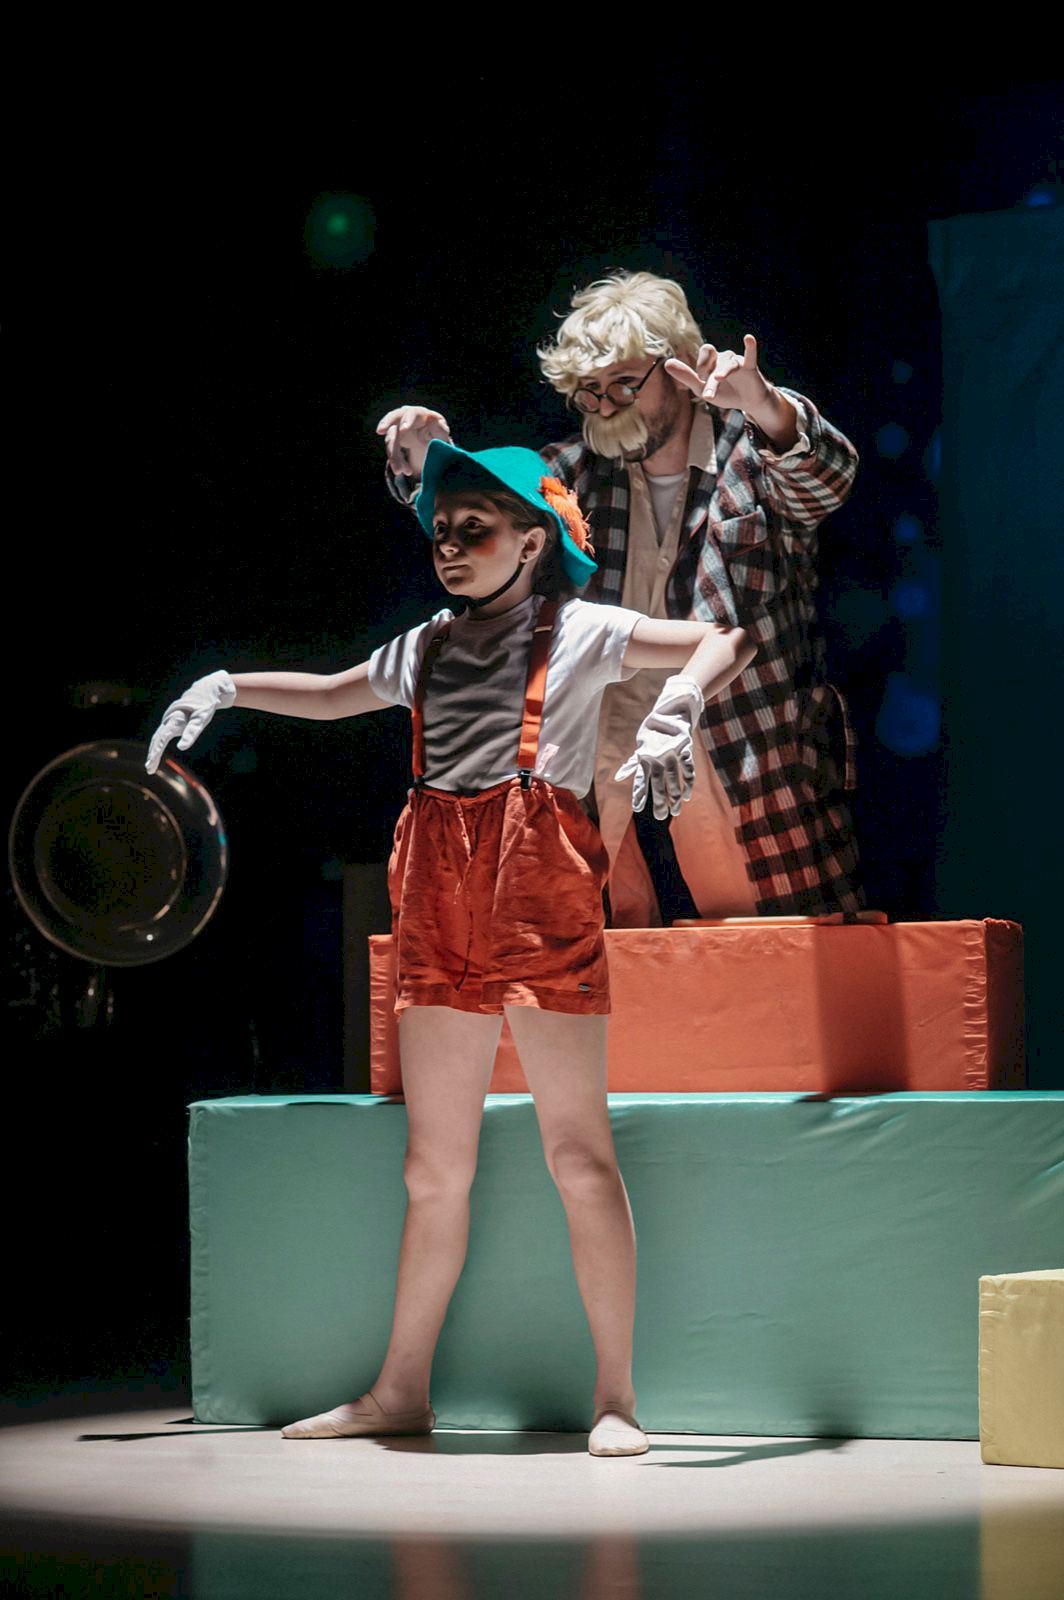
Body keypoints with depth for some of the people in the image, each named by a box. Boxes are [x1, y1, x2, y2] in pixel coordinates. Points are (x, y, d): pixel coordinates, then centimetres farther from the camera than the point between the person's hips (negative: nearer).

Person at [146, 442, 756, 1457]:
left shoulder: (579, 631, 5)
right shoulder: (426, 650, 21)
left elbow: (725, 643, -1)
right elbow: (332, 695, 38)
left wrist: (673, 714, -19)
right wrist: (228, 687, 25)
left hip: (540, 891, -5)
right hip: (440, 902, 5)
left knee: (579, 1151, -7)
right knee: (434, 1168, 8)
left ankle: (615, 1397, -3)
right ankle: (400, 1390, 14)